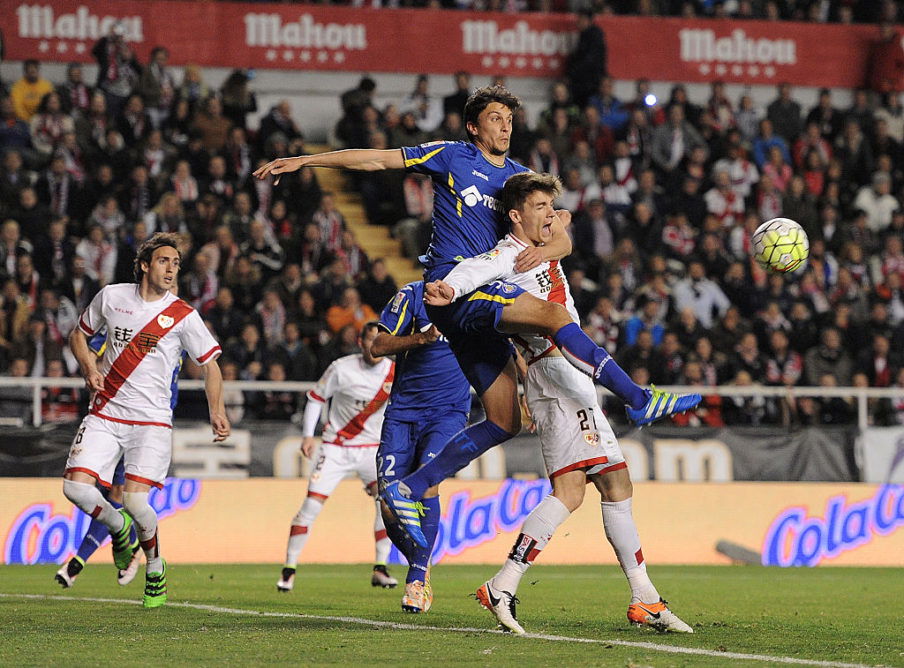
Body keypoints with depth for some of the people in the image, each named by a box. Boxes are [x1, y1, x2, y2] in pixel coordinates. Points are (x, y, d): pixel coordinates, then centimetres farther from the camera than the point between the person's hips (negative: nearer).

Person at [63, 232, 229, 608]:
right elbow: (79, 335, 19)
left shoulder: (184, 316, -2)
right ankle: (119, 528, 18)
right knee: (76, 486, -15)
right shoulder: (112, 297, 4)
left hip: (151, 421, -3)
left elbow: (210, 364, 4)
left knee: (135, 500, -17)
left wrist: (216, 411, -10)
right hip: (105, 415, 3)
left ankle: (155, 567, 11)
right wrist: (89, 366, -1)